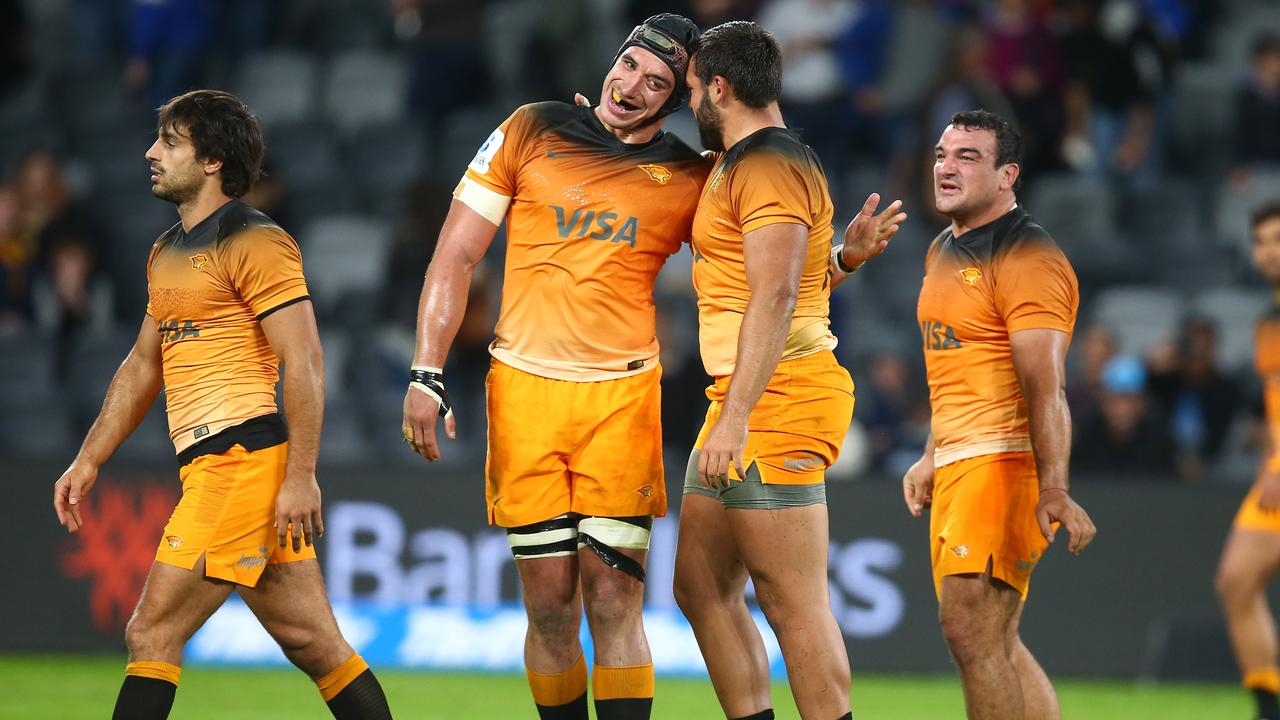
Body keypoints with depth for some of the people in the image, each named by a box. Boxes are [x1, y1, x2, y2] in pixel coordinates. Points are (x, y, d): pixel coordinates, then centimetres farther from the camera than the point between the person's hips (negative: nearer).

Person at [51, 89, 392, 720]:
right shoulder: (166, 253, 20)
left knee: (152, 634, -10)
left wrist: (301, 477, -18)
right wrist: (89, 460, 23)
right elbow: (142, 366, 28)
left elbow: (305, 365, -13)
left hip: (243, 457, -9)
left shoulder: (254, 243, -8)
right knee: (313, 643, 7)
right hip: (209, 468, 9)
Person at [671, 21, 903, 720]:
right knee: (702, 589, 11)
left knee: (794, 604, -11)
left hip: (778, 400, -11)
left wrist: (735, 418, -26)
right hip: (739, 401, 11)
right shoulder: (732, 165, 20)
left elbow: (776, 299, -21)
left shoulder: (769, 167, -12)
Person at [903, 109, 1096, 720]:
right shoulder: (943, 252, 18)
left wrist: (1053, 489, -29)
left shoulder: (1026, 257, -12)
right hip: (958, 464, 10)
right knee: (993, 643, 9)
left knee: (970, 630, -17)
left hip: (1006, 462, -10)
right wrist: (932, 458, 28)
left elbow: (1044, 386, -22)